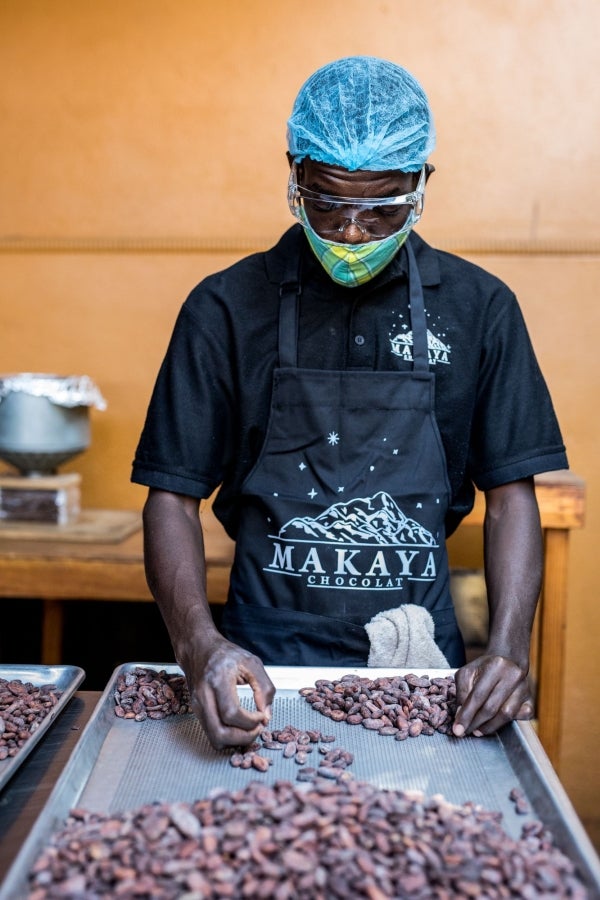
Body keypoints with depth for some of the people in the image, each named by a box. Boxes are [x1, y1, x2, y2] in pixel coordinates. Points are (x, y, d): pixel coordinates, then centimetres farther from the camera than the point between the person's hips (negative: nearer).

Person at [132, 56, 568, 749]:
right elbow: (173, 495, -1)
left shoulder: (479, 308, 4)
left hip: (423, 668, 2)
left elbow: (510, 492, 5)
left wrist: (508, 648, -10)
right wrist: (198, 643, -18)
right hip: (262, 669, -1)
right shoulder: (226, 308, 0)